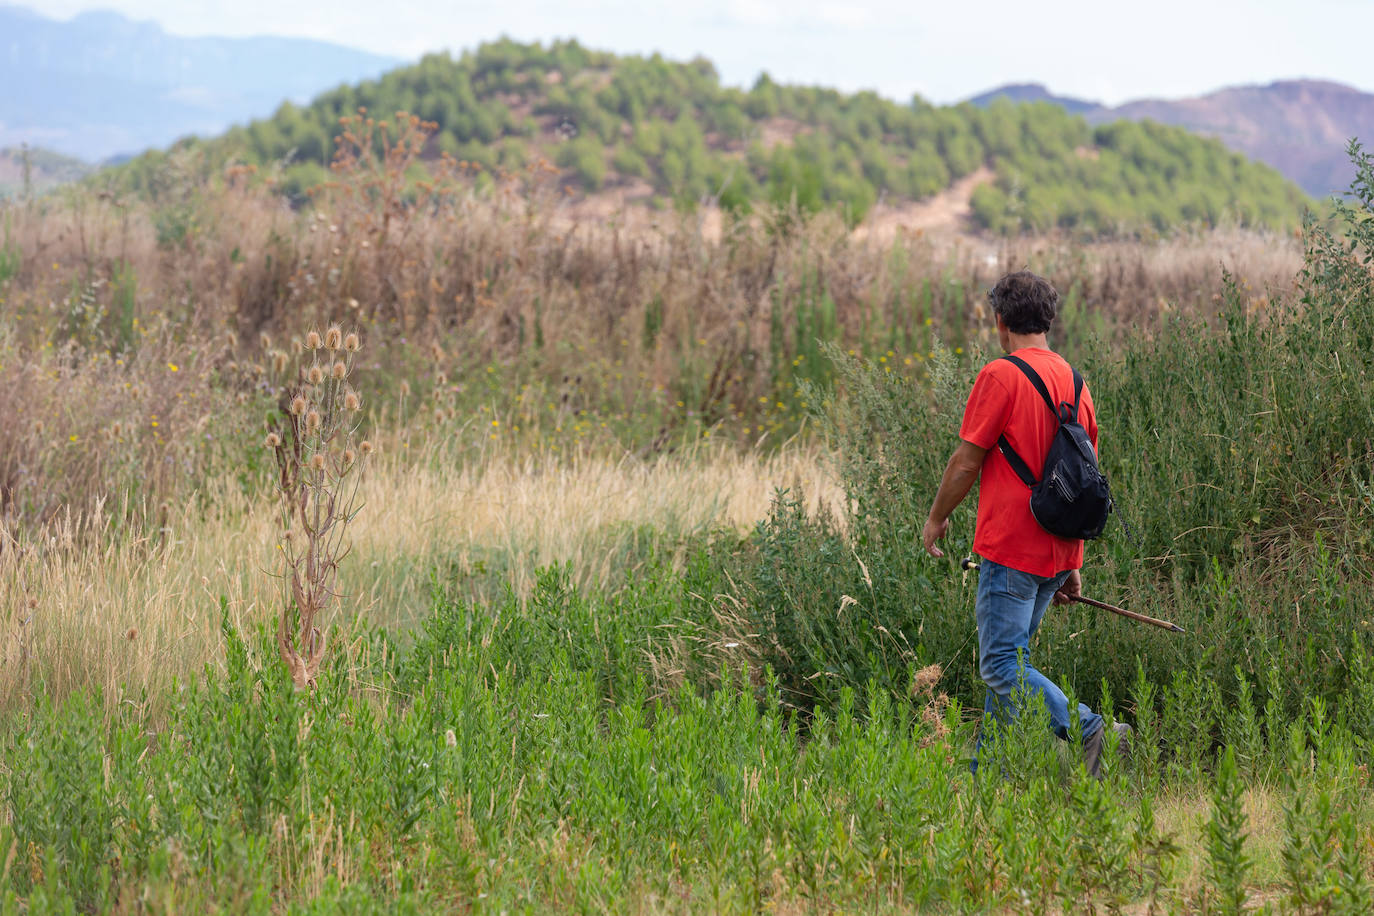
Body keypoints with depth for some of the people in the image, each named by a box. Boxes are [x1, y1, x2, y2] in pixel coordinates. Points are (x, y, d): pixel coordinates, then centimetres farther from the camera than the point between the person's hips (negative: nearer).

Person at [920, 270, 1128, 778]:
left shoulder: (1001, 376, -10)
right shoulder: (1074, 382, 13)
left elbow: (966, 462, -9)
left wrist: (937, 517, 8)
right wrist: (1073, 564, 19)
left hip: (1010, 546, -8)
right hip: (1057, 551, 8)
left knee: (1002, 666, -8)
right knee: (1010, 659, 15)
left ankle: (1091, 732, -22)